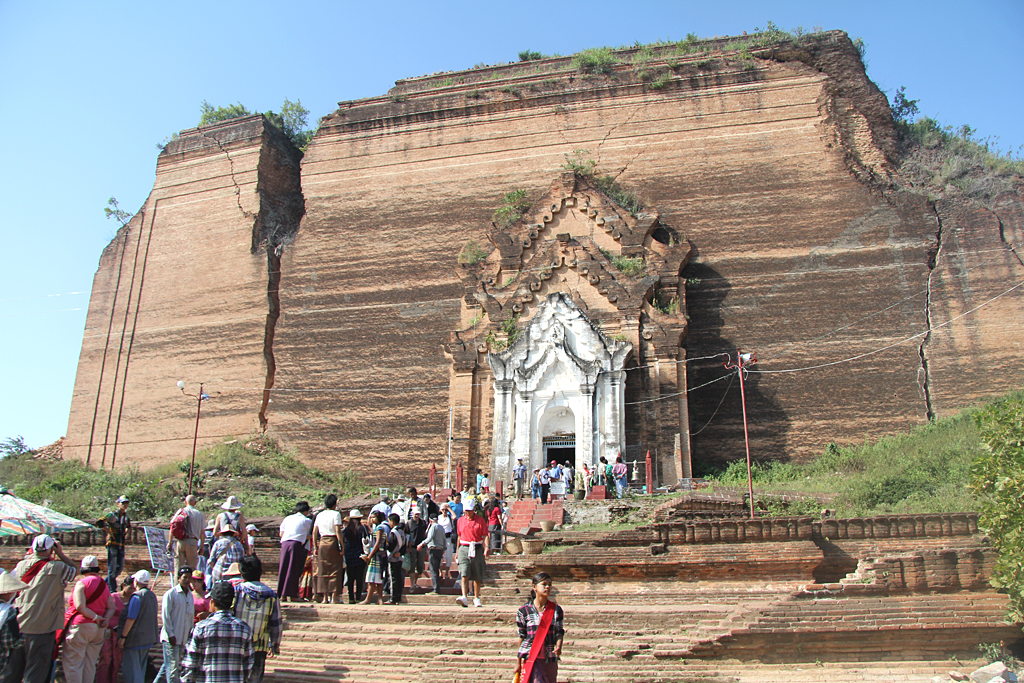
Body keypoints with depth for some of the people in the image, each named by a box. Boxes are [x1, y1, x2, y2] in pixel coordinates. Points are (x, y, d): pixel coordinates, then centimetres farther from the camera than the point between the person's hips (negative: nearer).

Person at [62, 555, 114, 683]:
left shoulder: (82, 583, -7)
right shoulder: (105, 585, 12)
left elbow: (80, 607, -17)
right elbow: (111, 608, 8)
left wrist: (95, 617, -11)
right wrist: (104, 619, -6)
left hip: (81, 626, -6)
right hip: (99, 629, 6)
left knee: (73, 663, 0)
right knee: (90, 665, 12)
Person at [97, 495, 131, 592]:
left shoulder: (126, 516, 13)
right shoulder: (112, 515, -7)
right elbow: (98, 522, -18)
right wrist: (108, 531, -17)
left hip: (121, 544, 7)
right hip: (112, 544, -7)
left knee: (120, 568, 9)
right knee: (112, 568, -2)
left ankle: (105, 583, 27)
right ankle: (112, 590, 5)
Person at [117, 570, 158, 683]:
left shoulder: (137, 597, -15)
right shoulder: (152, 596, 11)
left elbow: (131, 619, -19)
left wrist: (123, 637, -16)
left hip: (135, 639, -8)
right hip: (148, 639, 8)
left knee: (130, 670, -3)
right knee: (140, 670, 17)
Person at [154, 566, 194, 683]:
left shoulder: (190, 595, 12)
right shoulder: (170, 594, -8)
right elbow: (165, 615, -12)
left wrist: (190, 632, 12)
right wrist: (170, 634, -15)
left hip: (183, 638, 6)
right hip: (171, 638, -6)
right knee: (172, 666, -5)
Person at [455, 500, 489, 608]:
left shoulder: (481, 520, 3)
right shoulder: (460, 520, 10)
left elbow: (485, 536, 0)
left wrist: (487, 547, -17)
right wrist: (457, 551, 18)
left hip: (477, 550, -1)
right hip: (464, 549, 1)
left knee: (477, 576, 6)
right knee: (464, 574, -15)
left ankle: (476, 598, 20)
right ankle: (464, 597, -24)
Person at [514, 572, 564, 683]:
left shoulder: (556, 610, 3)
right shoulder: (524, 611, -1)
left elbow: (560, 632, 4)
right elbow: (522, 636, 4)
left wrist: (558, 646, -18)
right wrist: (518, 662, 7)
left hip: (550, 659, 2)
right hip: (531, 658, -2)